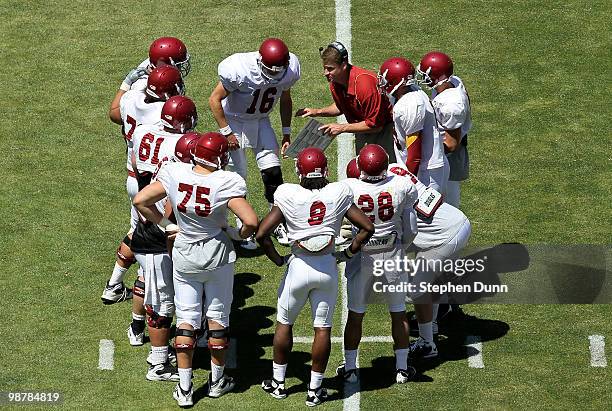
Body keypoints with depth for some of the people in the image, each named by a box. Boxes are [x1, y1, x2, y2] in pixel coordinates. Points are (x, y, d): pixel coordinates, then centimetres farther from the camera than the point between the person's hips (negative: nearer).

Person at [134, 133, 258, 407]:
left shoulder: (174, 174, -12)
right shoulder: (227, 183, -22)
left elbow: (140, 201, -7)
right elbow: (251, 221, -27)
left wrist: (165, 224, 3)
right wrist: (239, 235, -5)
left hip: (184, 254, 2)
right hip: (217, 254, -2)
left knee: (186, 319, 9)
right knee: (217, 317, 15)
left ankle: (185, 389, 10)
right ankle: (217, 381, 28)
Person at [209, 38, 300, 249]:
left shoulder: (290, 69, -17)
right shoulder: (240, 70, -33)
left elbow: (285, 99, 4)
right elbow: (214, 100, -21)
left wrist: (286, 133, 4)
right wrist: (226, 133, -20)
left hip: (261, 121, 4)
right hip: (234, 121, -4)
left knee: (272, 172, -2)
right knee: (238, 175, -3)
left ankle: (280, 224, 11)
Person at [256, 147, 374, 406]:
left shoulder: (287, 196, -11)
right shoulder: (339, 194, -7)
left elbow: (262, 234, -12)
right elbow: (367, 228, -4)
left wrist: (278, 260, 2)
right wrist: (348, 253, 7)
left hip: (298, 266, -1)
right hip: (327, 267, 1)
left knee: (284, 323, 17)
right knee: (323, 328, 9)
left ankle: (278, 382, 28)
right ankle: (315, 389, 15)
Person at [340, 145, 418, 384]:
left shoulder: (348, 189, -20)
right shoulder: (402, 187, -15)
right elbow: (411, 231, -6)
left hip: (360, 257, -1)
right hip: (393, 256, 1)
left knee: (355, 315, 14)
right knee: (398, 313, 16)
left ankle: (350, 368, 23)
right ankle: (402, 369, 23)